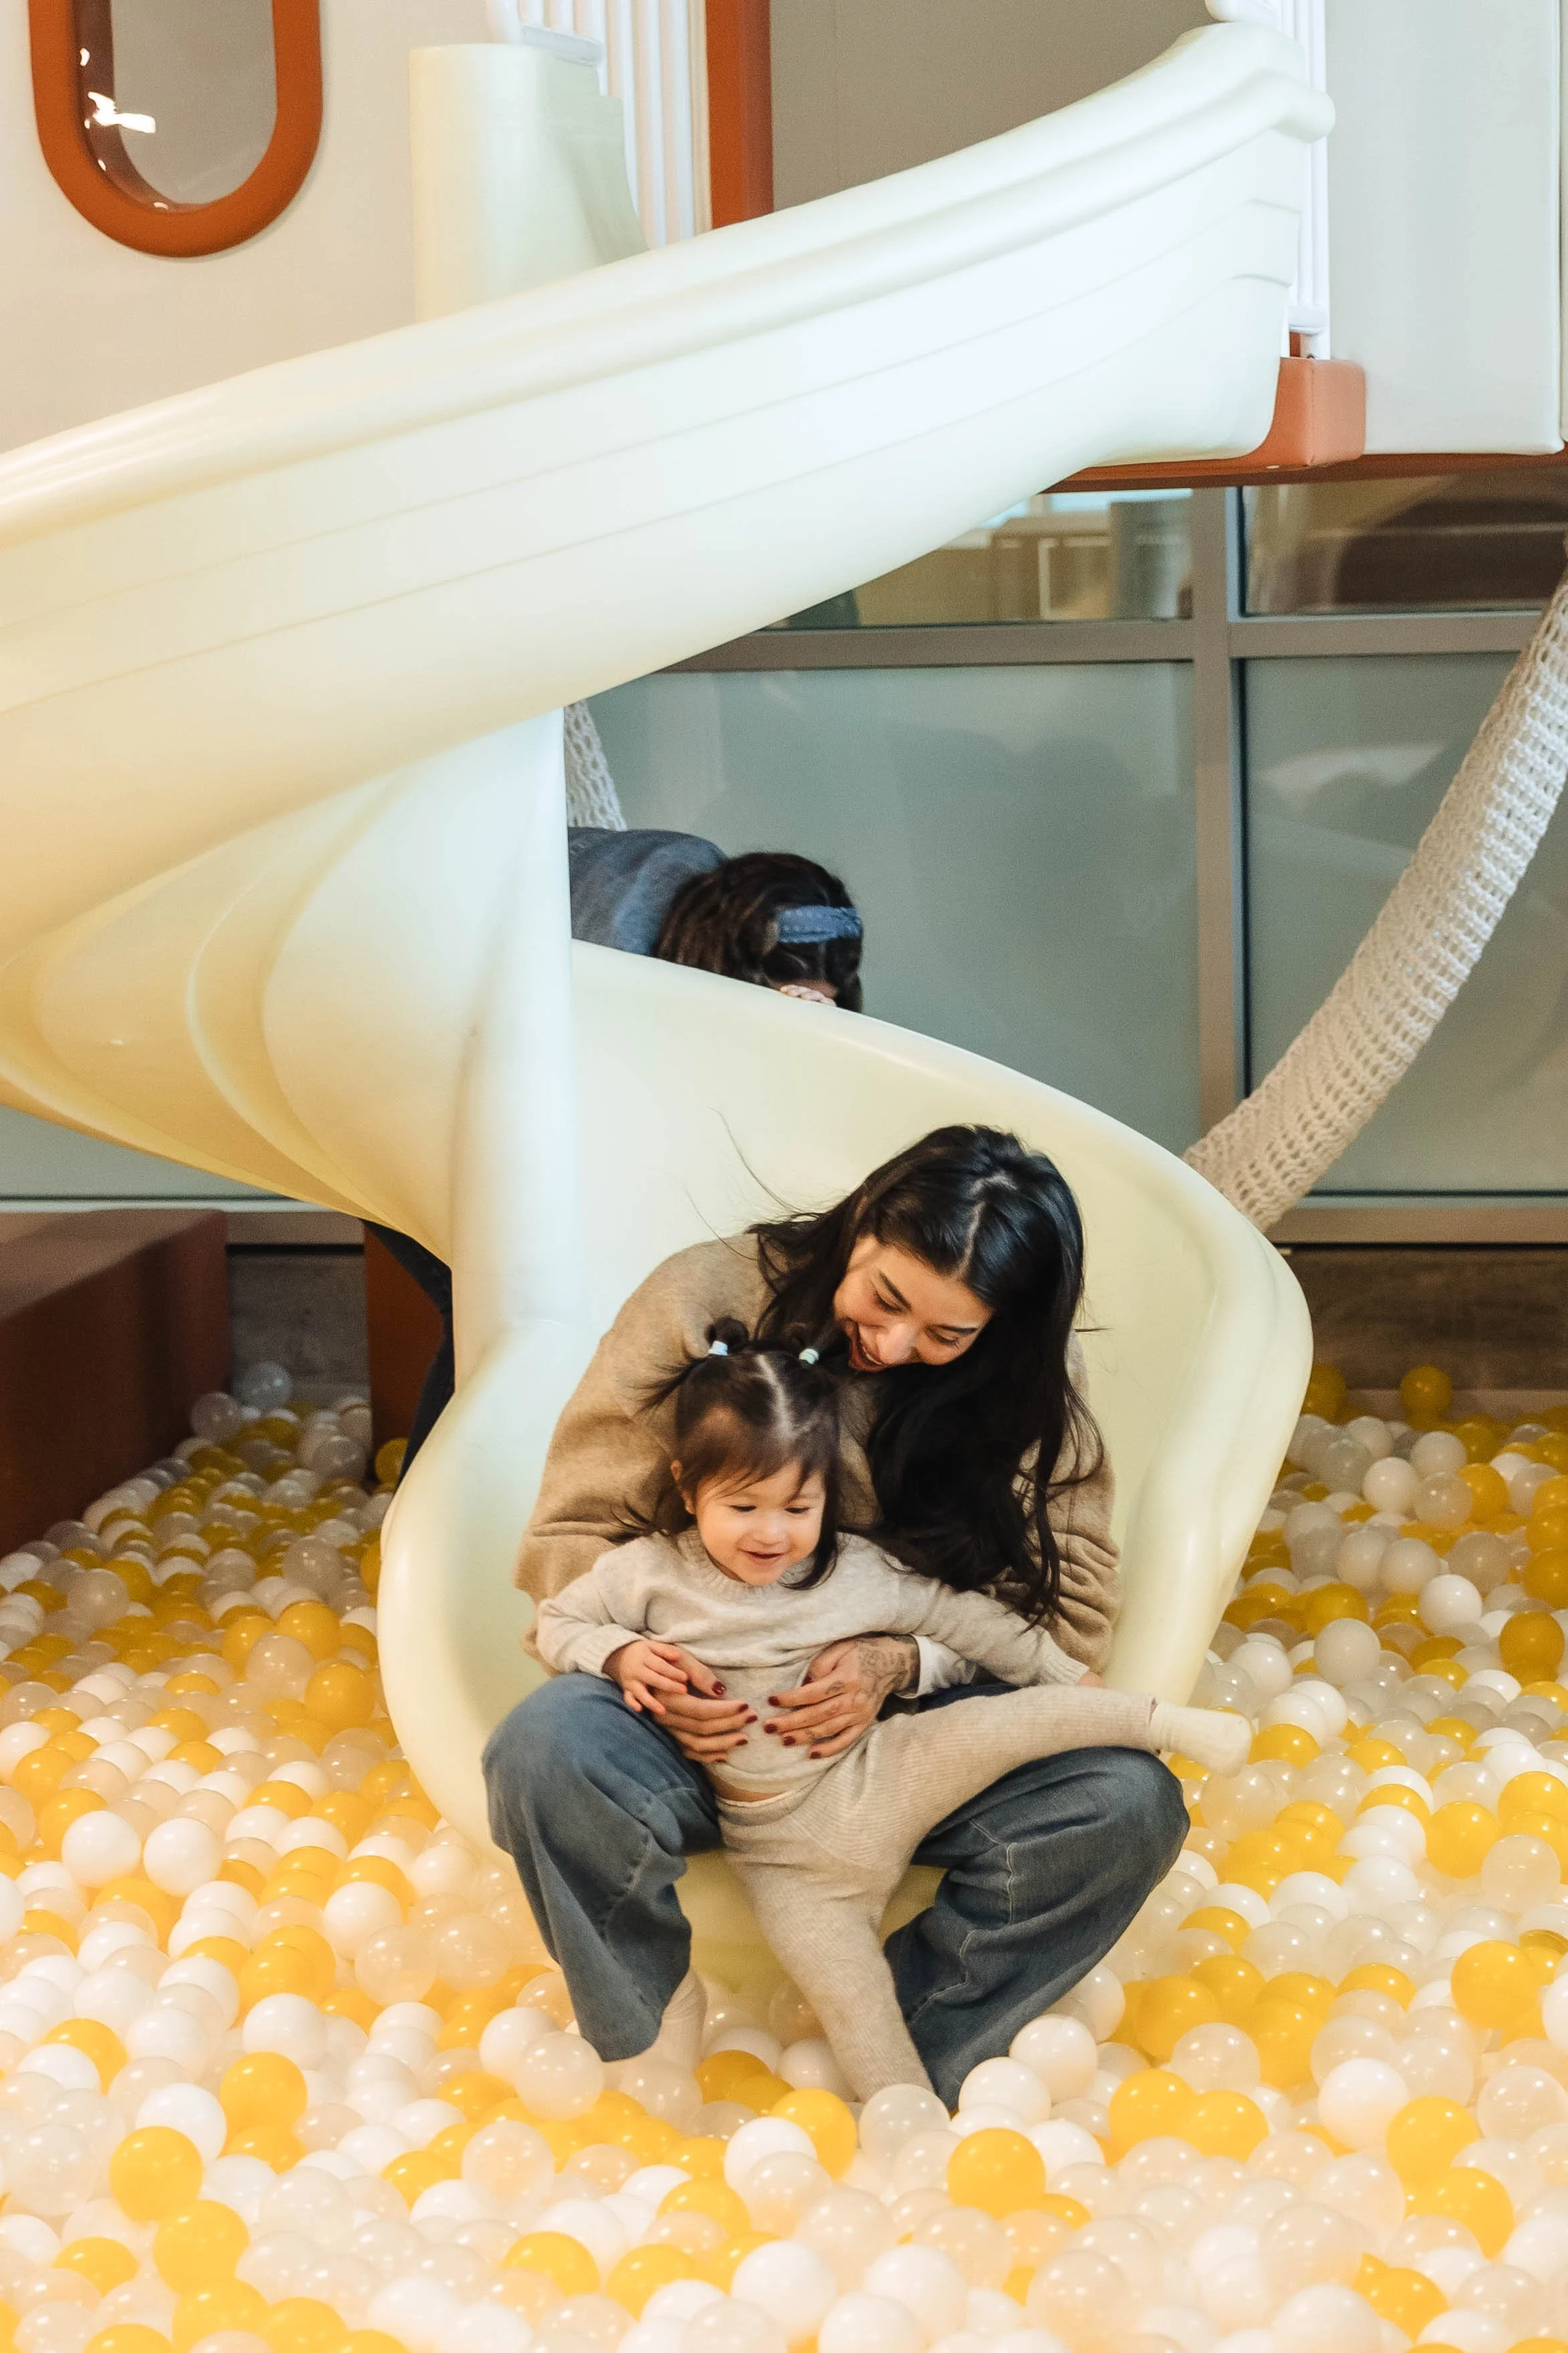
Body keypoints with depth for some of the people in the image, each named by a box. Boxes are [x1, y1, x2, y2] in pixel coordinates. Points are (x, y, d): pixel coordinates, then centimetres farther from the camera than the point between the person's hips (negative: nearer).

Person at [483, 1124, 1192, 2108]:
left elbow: (1074, 1610, -4)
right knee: (547, 1749, -35)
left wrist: (906, 1660, -21)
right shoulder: (707, 1300, -9)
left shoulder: (1025, 1379, -3)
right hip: (710, 1722, -1)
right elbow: (572, 1536, -3)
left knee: (1129, 1802, -27)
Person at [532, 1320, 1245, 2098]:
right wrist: (621, 1654, -16)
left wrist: (1067, 1675, 11)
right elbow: (557, 1622, 5)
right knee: (850, 2003, -12)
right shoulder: (651, 1573, -5)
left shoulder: (855, 1573, 0)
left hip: (879, 1779, 1)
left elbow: (959, 1616, 9)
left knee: (998, 1726, -19)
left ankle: (1162, 1721, -3)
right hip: (785, 1851, -1)